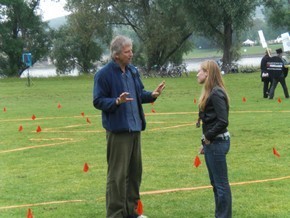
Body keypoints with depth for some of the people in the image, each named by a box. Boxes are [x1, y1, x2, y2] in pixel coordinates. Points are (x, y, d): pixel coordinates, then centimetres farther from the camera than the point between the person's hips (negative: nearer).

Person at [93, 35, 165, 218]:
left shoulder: (132, 71, 11)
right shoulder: (104, 74, -12)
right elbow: (98, 101, -12)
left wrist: (152, 95, 0)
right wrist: (117, 101, -27)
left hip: (135, 128, 8)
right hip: (118, 131, -8)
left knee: (135, 171, 14)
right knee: (117, 174, -4)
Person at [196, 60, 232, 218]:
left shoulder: (216, 93, -18)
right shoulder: (210, 92, 12)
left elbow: (223, 121, -24)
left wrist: (208, 137, -14)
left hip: (217, 143, -10)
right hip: (211, 143, 10)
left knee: (221, 183, -2)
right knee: (215, 183, 16)